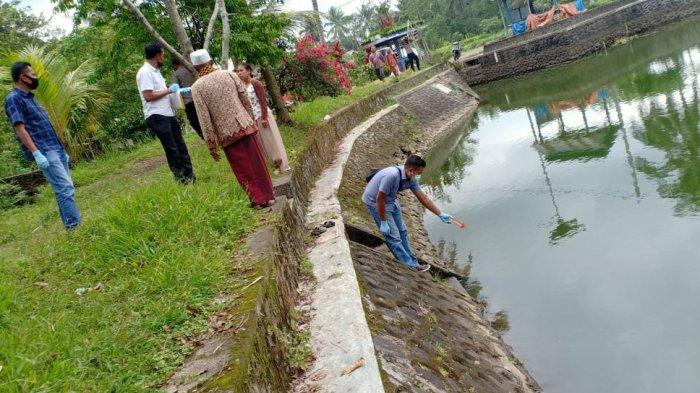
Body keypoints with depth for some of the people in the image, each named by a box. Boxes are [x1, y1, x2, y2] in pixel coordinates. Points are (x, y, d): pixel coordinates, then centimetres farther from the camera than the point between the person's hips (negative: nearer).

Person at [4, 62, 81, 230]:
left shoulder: (30, 97, 19)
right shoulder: (14, 99, -8)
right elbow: (20, 128, -17)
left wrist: (61, 149, 22)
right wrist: (36, 153, -26)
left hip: (55, 148, 9)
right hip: (44, 152, -9)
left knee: (65, 188, 9)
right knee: (65, 188, -15)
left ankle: (70, 225, 13)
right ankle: (74, 226, -14)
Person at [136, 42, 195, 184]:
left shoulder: (155, 71, 17)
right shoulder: (145, 72, -14)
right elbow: (148, 96, -21)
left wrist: (176, 92, 14)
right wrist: (168, 90, -12)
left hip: (168, 114, 10)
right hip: (157, 117, -10)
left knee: (180, 145, 12)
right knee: (171, 149, -3)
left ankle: (189, 176, 19)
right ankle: (182, 180, 5)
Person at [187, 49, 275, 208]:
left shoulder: (196, 88, -7)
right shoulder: (230, 74, 1)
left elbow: (204, 119, -9)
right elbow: (246, 101, 4)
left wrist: (211, 145, -4)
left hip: (227, 134, -2)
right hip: (246, 125, 3)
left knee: (243, 169, 10)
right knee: (257, 163, 14)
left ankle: (258, 200, 16)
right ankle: (268, 196, 23)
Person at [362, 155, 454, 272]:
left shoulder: (411, 179, -10)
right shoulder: (392, 176, -36)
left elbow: (423, 198, -1)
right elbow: (379, 199, -30)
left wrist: (440, 214, 2)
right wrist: (383, 222, -22)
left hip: (391, 201, 8)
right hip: (375, 202, -8)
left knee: (402, 231, 14)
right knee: (393, 236, -5)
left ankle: (410, 259, 28)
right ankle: (412, 264, 5)